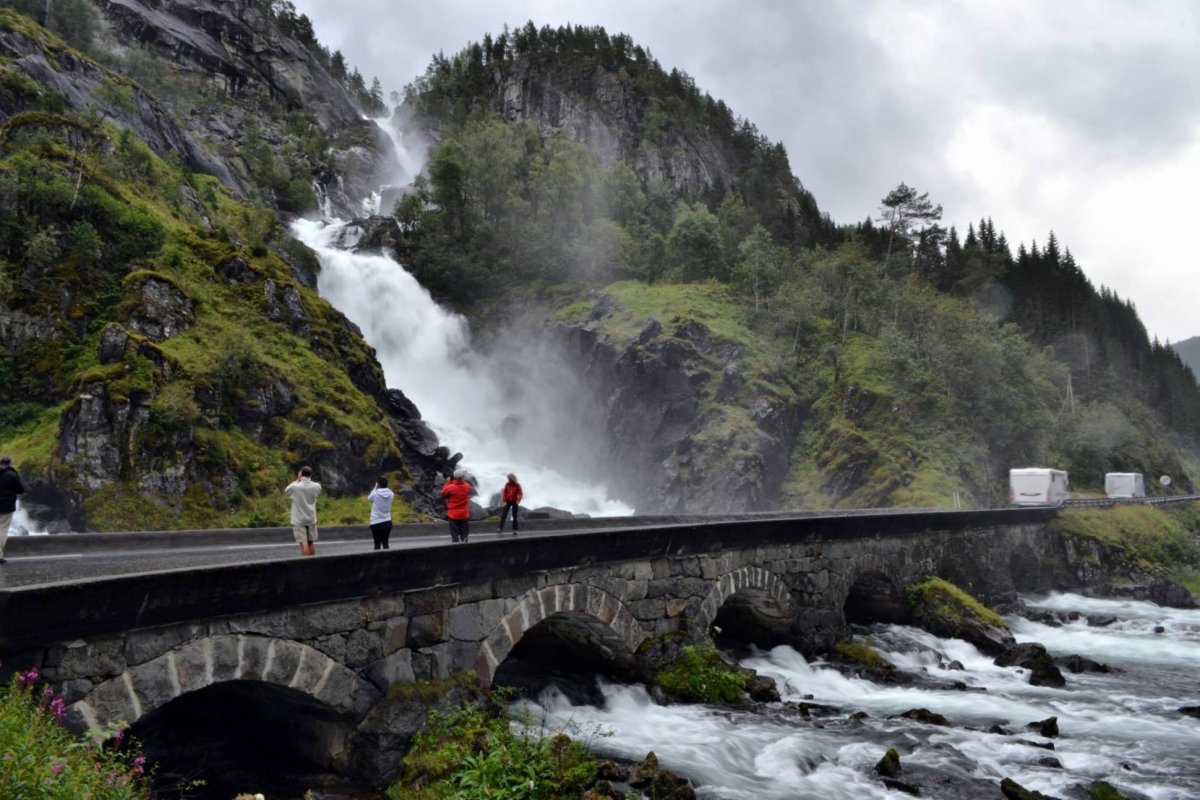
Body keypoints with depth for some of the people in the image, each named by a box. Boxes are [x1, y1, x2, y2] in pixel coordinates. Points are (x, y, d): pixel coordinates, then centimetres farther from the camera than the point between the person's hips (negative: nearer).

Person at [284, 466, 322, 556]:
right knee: (311, 543, 12)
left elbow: (286, 491, 8)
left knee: (303, 543, -6)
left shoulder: (295, 486, -14)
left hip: (298, 520, -3)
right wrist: (307, 479, 9)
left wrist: (297, 480, 6)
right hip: (311, 519, 3)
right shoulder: (316, 486, -6)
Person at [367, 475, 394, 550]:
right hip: (387, 522, 3)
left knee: (377, 544, 1)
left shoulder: (375, 494, -12)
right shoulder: (391, 494, -4)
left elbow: (369, 498, 8)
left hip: (376, 523, -3)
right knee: (385, 543, 11)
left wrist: (375, 487, 9)